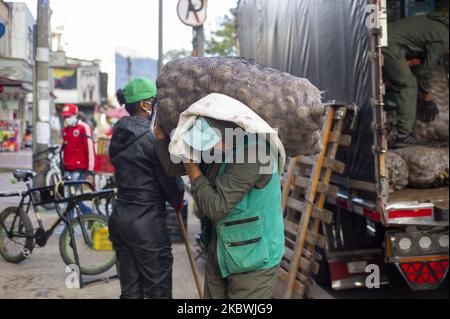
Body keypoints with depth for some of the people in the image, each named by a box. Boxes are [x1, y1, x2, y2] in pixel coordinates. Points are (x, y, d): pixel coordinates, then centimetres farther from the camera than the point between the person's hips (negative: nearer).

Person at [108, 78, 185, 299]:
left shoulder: (119, 135, 9)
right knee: (158, 293, 3)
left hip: (119, 220, 8)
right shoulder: (153, 136, -14)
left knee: (130, 291, 14)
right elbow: (170, 179, -11)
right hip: (147, 224, -8)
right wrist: (178, 201, 10)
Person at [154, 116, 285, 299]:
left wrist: (192, 169, -16)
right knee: (213, 294, 18)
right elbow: (173, 166, -2)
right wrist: (159, 127, -4)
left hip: (253, 260, -8)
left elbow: (217, 207, -28)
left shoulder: (252, 154, -30)